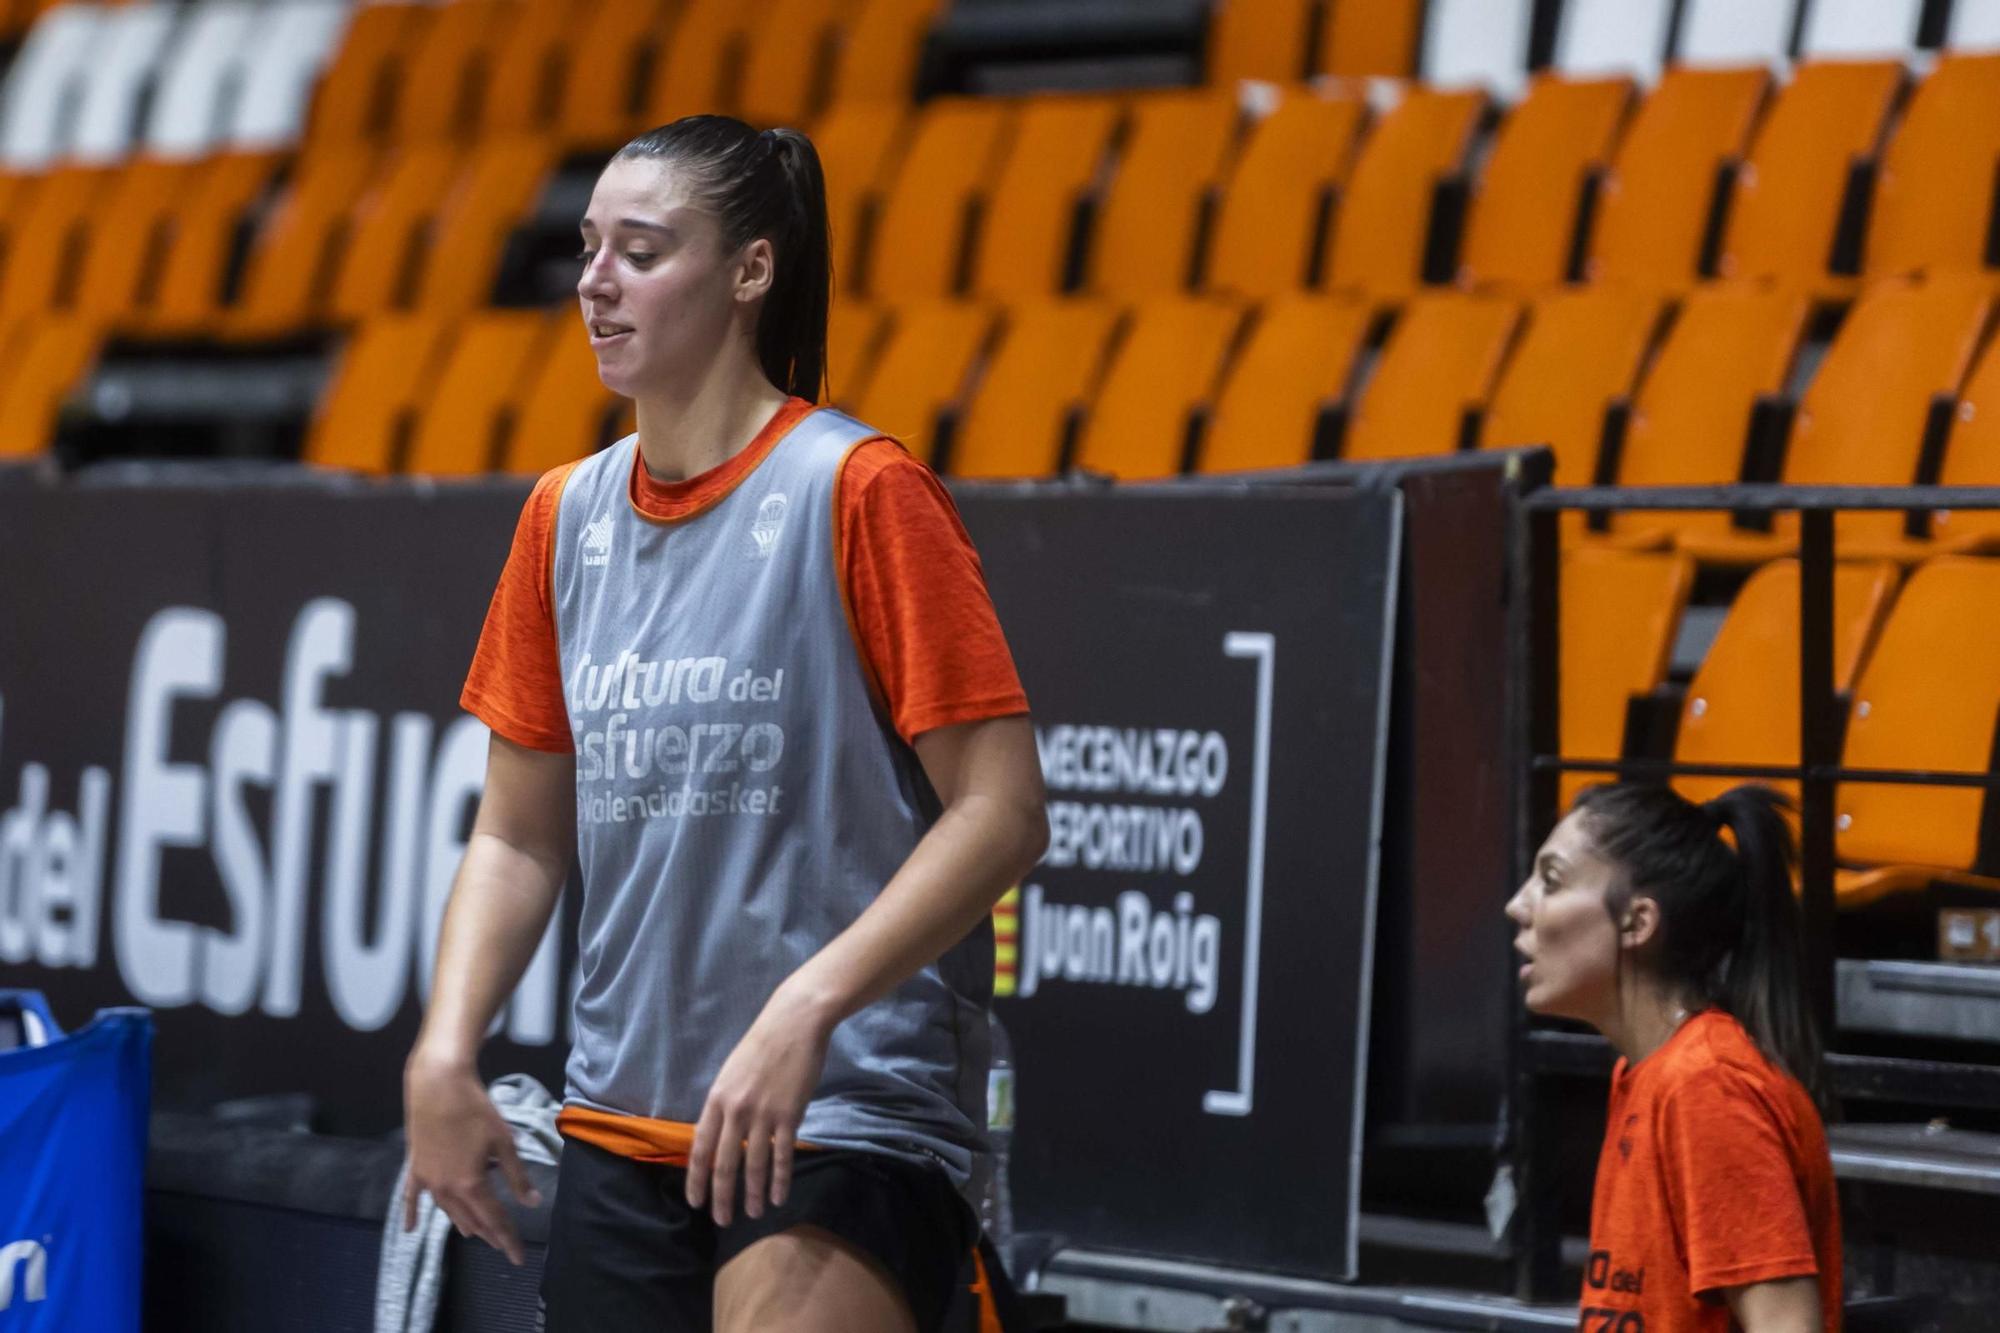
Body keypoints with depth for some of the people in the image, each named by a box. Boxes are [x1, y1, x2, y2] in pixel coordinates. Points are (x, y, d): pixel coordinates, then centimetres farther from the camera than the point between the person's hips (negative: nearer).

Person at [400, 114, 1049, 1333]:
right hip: (620, 1130, 6)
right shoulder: (567, 515, 11)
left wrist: (808, 1007, -22)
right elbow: (518, 836, 16)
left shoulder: (857, 491, -8)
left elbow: (1004, 810, -12)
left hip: (848, 1119, -6)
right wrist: (445, 1054, 1)